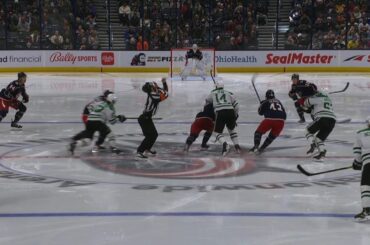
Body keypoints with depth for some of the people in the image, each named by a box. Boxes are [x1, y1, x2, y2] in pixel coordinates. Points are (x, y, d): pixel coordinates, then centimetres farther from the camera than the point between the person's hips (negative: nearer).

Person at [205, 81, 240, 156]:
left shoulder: (213, 93, 22)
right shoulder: (228, 93, 22)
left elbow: (207, 102, 38)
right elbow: (236, 105, 15)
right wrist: (235, 116, 25)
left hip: (220, 113, -2)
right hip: (230, 111, 2)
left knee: (218, 132, 6)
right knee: (231, 129, 27)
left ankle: (225, 144, -22)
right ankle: (237, 145, 15)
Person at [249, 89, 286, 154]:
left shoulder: (266, 102, 13)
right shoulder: (278, 102, 25)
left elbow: (260, 112, 25)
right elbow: (284, 114, 23)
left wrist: (261, 104, 40)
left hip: (270, 119, -3)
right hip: (281, 121, 4)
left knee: (258, 132, 15)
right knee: (272, 136, 25)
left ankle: (256, 146, -7)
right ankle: (261, 148, 16)